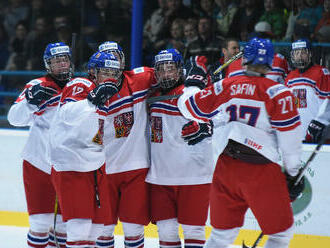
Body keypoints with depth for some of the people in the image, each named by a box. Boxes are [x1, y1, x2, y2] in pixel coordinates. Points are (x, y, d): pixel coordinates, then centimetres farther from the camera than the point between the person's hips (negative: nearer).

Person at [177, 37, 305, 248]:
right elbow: (289, 137, -6)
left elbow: (191, 106, 15)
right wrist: (293, 173, 5)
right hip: (261, 170, -5)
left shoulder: (225, 87, 5)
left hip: (227, 167, 5)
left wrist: (192, 88, 37)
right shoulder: (277, 92, -6)